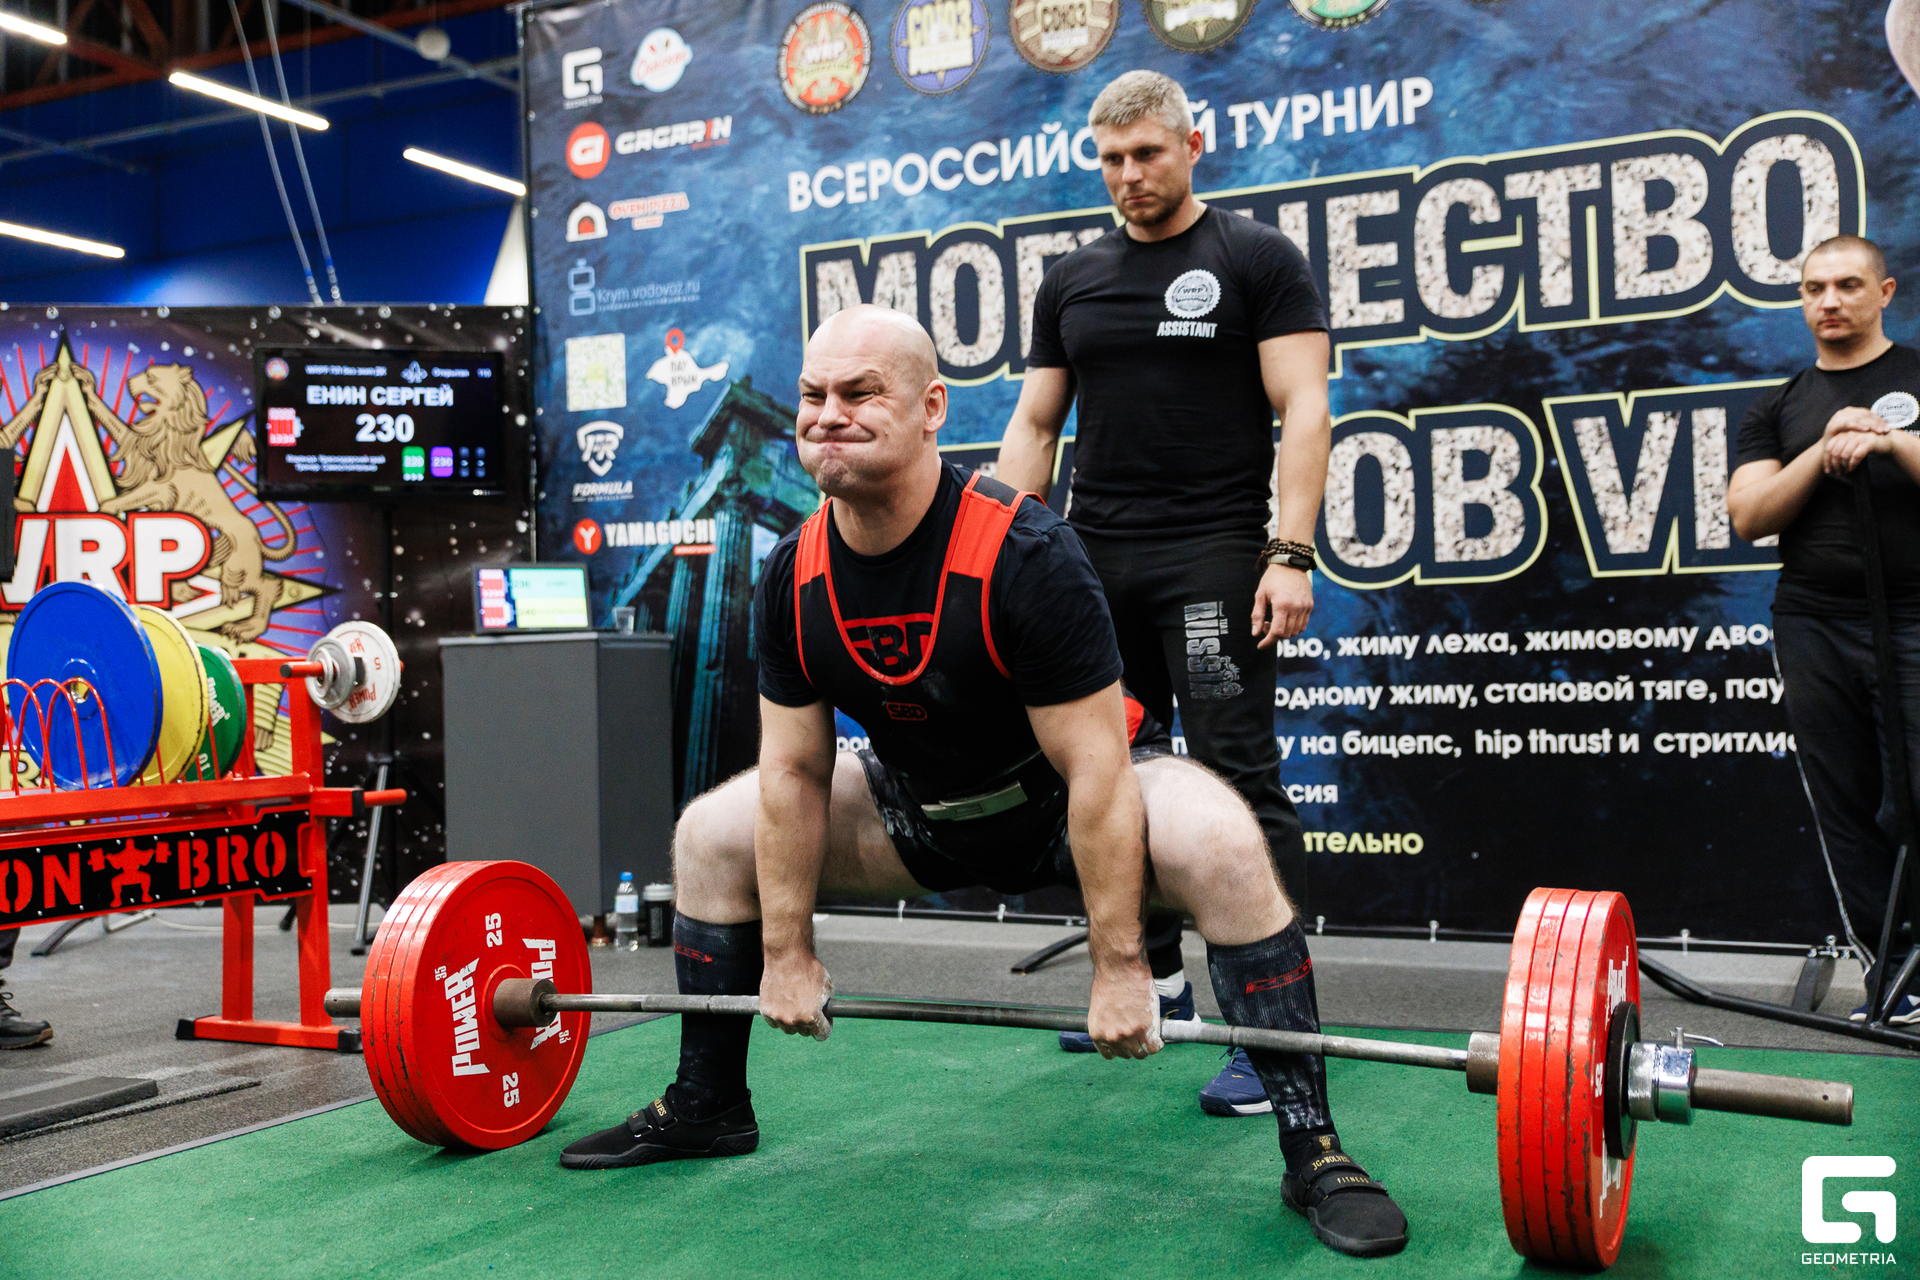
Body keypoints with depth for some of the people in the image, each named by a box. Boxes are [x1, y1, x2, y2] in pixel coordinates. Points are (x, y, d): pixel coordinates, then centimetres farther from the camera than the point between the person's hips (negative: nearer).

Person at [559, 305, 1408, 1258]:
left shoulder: (1023, 556, -31)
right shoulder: (793, 580, -14)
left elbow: (1094, 772, -29)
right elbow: (793, 771, -6)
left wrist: (1118, 970, -27)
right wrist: (787, 953, -3)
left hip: (1057, 810, -5)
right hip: (921, 813, 6)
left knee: (1220, 845, -35)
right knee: (709, 837, 1)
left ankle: (1311, 1150, -21)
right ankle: (705, 1108, 18)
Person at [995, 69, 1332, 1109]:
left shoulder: (1256, 259, 2)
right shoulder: (1072, 282, 15)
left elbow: (1303, 407, -6)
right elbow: (1033, 426, 16)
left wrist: (1291, 554, -16)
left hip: (1211, 557, -5)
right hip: (1093, 562, 6)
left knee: (1236, 780, -10)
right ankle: (1155, 978, 25)